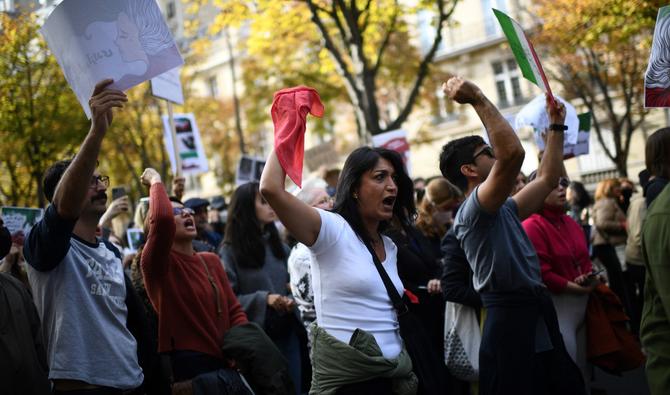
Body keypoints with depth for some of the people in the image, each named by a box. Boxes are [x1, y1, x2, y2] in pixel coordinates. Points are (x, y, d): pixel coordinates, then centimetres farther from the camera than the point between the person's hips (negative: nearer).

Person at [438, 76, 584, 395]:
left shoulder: (503, 210, 20)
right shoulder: (473, 209, -10)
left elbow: (547, 178, 28)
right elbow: (513, 153, -26)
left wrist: (556, 123, 31)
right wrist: (477, 99, -20)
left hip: (537, 321, 10)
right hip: (513, 324, -10)